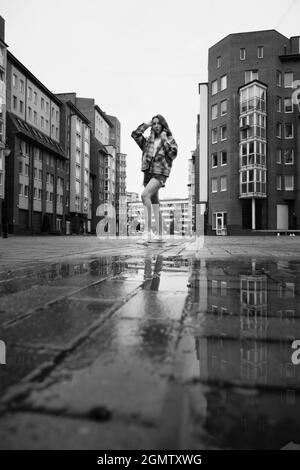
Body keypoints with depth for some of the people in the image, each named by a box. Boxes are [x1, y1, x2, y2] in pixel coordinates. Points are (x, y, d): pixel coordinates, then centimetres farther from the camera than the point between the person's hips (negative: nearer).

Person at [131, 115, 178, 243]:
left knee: (145, 195, -28)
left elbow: (173, 154, -5)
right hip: (148, 173, 6)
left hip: (160, 173, -5)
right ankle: (158, 234, 12)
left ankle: (147, 231, -31)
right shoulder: (148, 140, 18)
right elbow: (135, 135, 8)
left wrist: (164, 140, -5)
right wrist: (146, 125, 10)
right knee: (154, 203, 6)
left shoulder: (169, 139, 9)